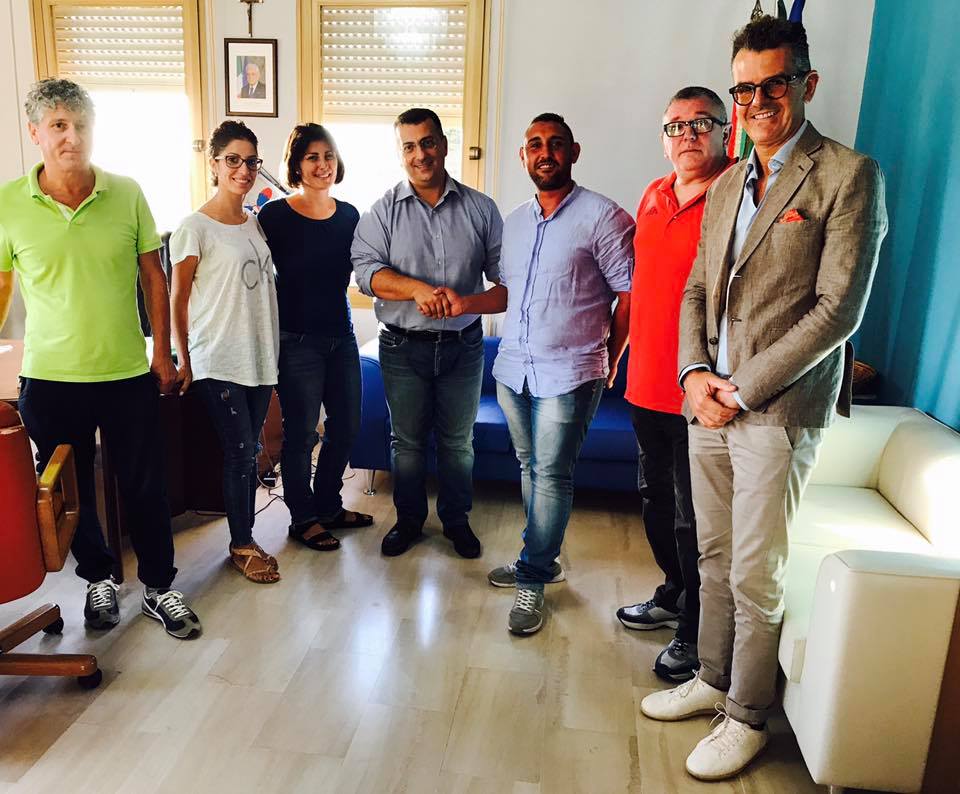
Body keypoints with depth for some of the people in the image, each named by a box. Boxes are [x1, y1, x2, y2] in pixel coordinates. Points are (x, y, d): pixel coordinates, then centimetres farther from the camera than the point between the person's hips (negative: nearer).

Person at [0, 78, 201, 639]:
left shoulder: (127, 194, -2)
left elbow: (153, 277, 4)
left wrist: (163, 354, 2)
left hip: (129, 373, 0)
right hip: (48, 378, 0)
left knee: (146, 487, 8)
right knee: (70, 491, 14)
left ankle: (160, 588, 26)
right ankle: (100, 578, 37)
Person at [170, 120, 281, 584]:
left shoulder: (255, 225, 11)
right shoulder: (196, 228, -8)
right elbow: (178, 300, -5)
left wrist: (274, 350, 14)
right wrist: (184, 361, -5)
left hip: (260, 357, 6)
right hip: (217, 362, -6)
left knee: (249, 452, 11)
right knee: (241, 452, -2)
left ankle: (244, 538, 23)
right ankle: (242, 546, 14)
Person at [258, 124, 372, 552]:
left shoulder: (349, 215, 6)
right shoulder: (274, 216, -9)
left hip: (341, 335, 6)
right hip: (297, 340, -6)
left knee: (346, 426, 14)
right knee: (301, 433, 4)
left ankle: (328, 507, 34)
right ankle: (303, 519, 23)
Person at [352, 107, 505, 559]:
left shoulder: (480, 209, 0)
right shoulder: (384, 211, -1)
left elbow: (507, 279, -5)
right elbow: (367, 271, -13)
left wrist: (467, 303, -24)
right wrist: (419, 289, -29)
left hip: (462, 347, 0)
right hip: (404, 347, 0)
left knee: (458, 442, 14)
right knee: (406, 441, 14)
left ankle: (456, 519, 34)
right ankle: (408, 519, 34)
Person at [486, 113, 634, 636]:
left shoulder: (602, 217, -8)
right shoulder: (513, 222, 13)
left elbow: (629, 294, -7)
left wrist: (608, 362, -3)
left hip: (568, 374, -6)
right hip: (513, 368, 6)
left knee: (551, 476, -1)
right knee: (530, 469, 15)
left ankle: (533, 579, 11)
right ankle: (541, 558, 31)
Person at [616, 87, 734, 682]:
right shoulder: (654, 197, 10)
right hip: (648, 385, 8)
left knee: (694, 518, 4)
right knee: (657, 499, 21)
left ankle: (695, 634, 23)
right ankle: (673, 594, 43)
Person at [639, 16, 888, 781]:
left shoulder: (848, 175, -7)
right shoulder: (726, 184, 14)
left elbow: (838, 310, -13)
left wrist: (744, 391, -14)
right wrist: (695, 373, -2)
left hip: (778, 409, -6)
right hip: (708, 401, 6)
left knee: (755, 576, 3)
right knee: (714, 559, 16)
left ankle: (747, 718, 22)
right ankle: (712, 680, 35)